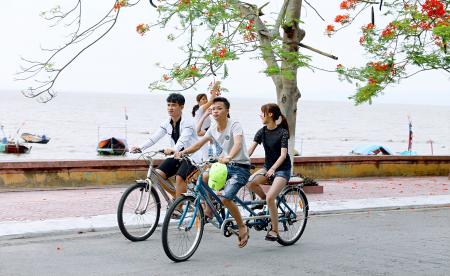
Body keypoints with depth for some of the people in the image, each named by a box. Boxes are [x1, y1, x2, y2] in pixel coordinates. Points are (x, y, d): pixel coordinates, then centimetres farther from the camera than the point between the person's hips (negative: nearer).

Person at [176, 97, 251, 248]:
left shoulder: (234, 126, -17)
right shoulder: (213, 128, 5)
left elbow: (238, 144, -35)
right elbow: (199, 144, 5)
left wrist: (228, 157, -54)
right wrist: (184, 151, -12)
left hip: (241, 168, -7)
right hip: (225, 166, 7)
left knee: (225, 198, -23)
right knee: (202, 179, -11)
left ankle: (242, 227, -3)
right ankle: (209, 209, 9)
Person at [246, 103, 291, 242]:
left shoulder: (282, 132, -12)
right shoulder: (262, 132, 2)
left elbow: (283, 154, -20)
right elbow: (251, 149, -7)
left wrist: (273, 168, -35)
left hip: (282, 169, -5)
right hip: (268, 166, 5)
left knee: (270, 197, -23)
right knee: (250, 182, -26)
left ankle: (274, 230, -7)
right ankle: (264, 199, 3)